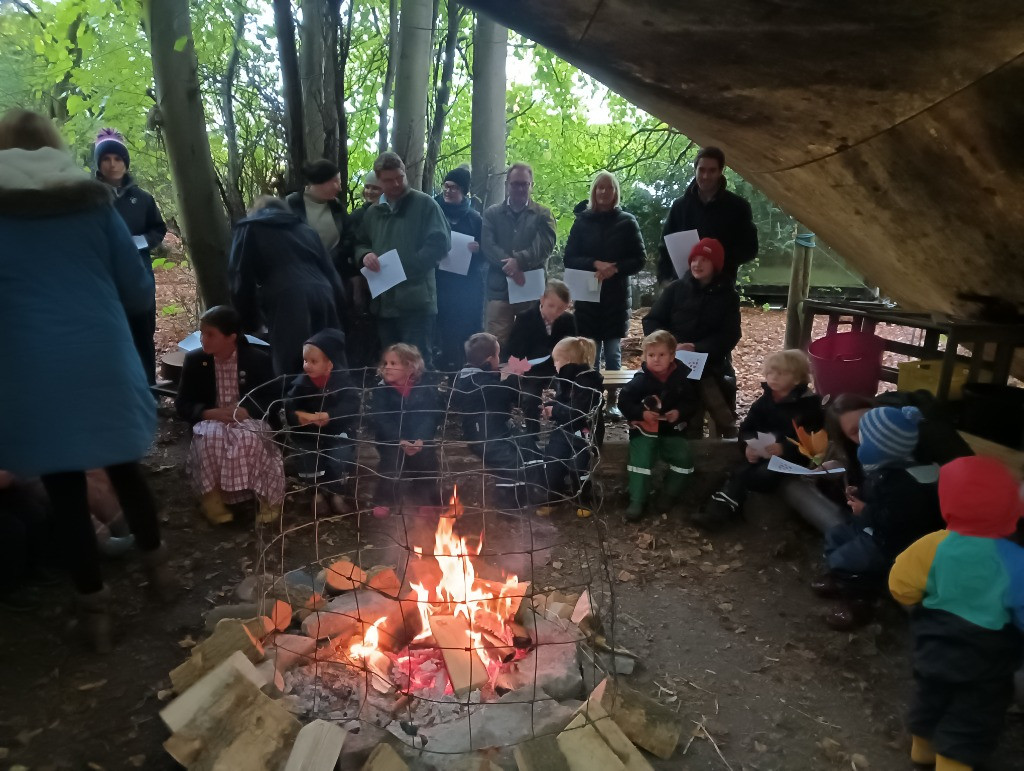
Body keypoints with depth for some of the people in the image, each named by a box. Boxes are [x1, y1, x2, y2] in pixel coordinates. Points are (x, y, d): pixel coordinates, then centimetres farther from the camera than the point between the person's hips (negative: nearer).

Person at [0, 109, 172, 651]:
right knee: (125, 469, 18)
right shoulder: (93, 202, 3)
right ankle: (157, 568, 33)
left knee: (65, 490, 8)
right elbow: (139, 290, 4)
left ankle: (94, 609, 19)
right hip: (104, 361, 2)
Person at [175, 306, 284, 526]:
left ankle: (267, 495, -13)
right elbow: (182, 405, 2)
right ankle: (211, 494, -11)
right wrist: (211, 413, -18)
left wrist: (244, 411, -23)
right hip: (211, 422, 2)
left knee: (249, 439, -36)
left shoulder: (258, 359, -5)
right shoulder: (194, 360, 1)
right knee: (210, 437, -34)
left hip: (249, 420, -1)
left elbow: (270, 400, -4)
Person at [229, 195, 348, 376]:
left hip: (287, 302, -5)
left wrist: (249, 324, 17)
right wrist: (338, 312, 24)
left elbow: (241, 280, 11)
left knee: (291, 375, -6)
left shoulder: (249, 229, 20)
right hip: (323, 298, 5)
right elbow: (331, 274, 25)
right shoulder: (306, 229, 32)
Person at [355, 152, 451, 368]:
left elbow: (440, 243, -10)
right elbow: (359, 244, 24)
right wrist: (365, 255, -1)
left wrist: (405, 267, -14)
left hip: (416, 302, -6)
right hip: (384, 302, 6)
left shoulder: (424, 204, 0)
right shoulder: (373, 212, 17)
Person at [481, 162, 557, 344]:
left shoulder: (543, 214, 11)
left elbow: (545, 245, -4)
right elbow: (488, 246, -1)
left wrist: (519, 260, -19)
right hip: (500, 289, 0)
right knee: (497, 343, -4)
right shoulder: (492, 214, 14)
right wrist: (509, 265, -17)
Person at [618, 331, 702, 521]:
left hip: (672, 430, 2)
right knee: (641, 460, -18)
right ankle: (637, 502, -7)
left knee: (684, 457, -13)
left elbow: (693, 402, 1)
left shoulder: (682, 377, -5)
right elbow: (624, 401, -9)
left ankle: (669, 495, 9)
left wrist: (680, 413, -18)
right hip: (645, 430, -2)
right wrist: (641, 413, -24)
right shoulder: (641, 379, -9)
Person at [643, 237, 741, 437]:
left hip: (710, 364, 0)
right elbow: (651, 322, 6)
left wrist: (697, 348, -17)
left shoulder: (727, 295, 9)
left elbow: (730, 335, 0)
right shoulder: (676, 289, 10)